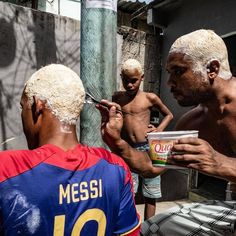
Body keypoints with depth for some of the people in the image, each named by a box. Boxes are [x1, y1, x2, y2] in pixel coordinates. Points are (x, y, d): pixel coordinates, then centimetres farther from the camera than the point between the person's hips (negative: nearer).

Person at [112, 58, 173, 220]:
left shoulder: (150, 97, 0)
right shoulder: (117, 97, 6)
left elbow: (169, 114, 13)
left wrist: (158, 130, -1)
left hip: (148, 149, -1)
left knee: (150, 195, 10)